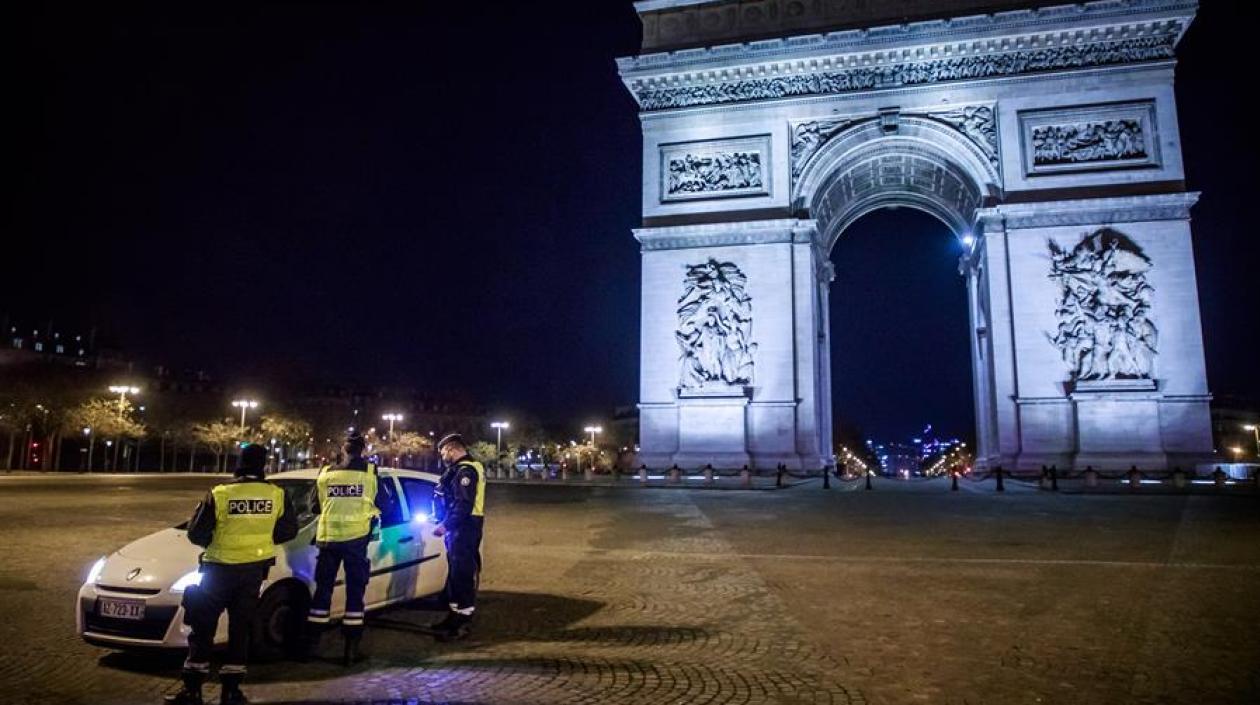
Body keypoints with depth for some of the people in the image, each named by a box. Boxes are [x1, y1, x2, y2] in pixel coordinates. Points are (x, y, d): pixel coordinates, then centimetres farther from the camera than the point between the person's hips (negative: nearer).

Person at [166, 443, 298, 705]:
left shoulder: (220, 494, -12)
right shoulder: (277, 495, -5)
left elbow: (196, 533, -6)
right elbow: (289, 530, 2)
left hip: (220, 569, -2)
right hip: (254, 569, 2)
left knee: (203, 628, 10)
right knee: (240, 629, 12)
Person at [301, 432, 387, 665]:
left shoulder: (325, 473, 4)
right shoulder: (370, 472, -3)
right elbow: (384, 503, 6)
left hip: (328, 538, 2)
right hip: (356, 538, -2)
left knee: (323, 590, 13)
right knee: (355, 591, 5)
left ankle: (310, 644, 17)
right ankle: (352, 648, 6)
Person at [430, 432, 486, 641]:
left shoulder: (465, 471, -17)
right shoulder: (461, 469, 17)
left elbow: (463, 505, -23)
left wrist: (445, 525, -19)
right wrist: (445, 521, 13)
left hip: (464, 528, -11)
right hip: (461, 527, 11)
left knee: (463, 572, -7)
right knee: (456, 571, 17)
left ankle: (463, 622, -2)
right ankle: (456, 615, 27)